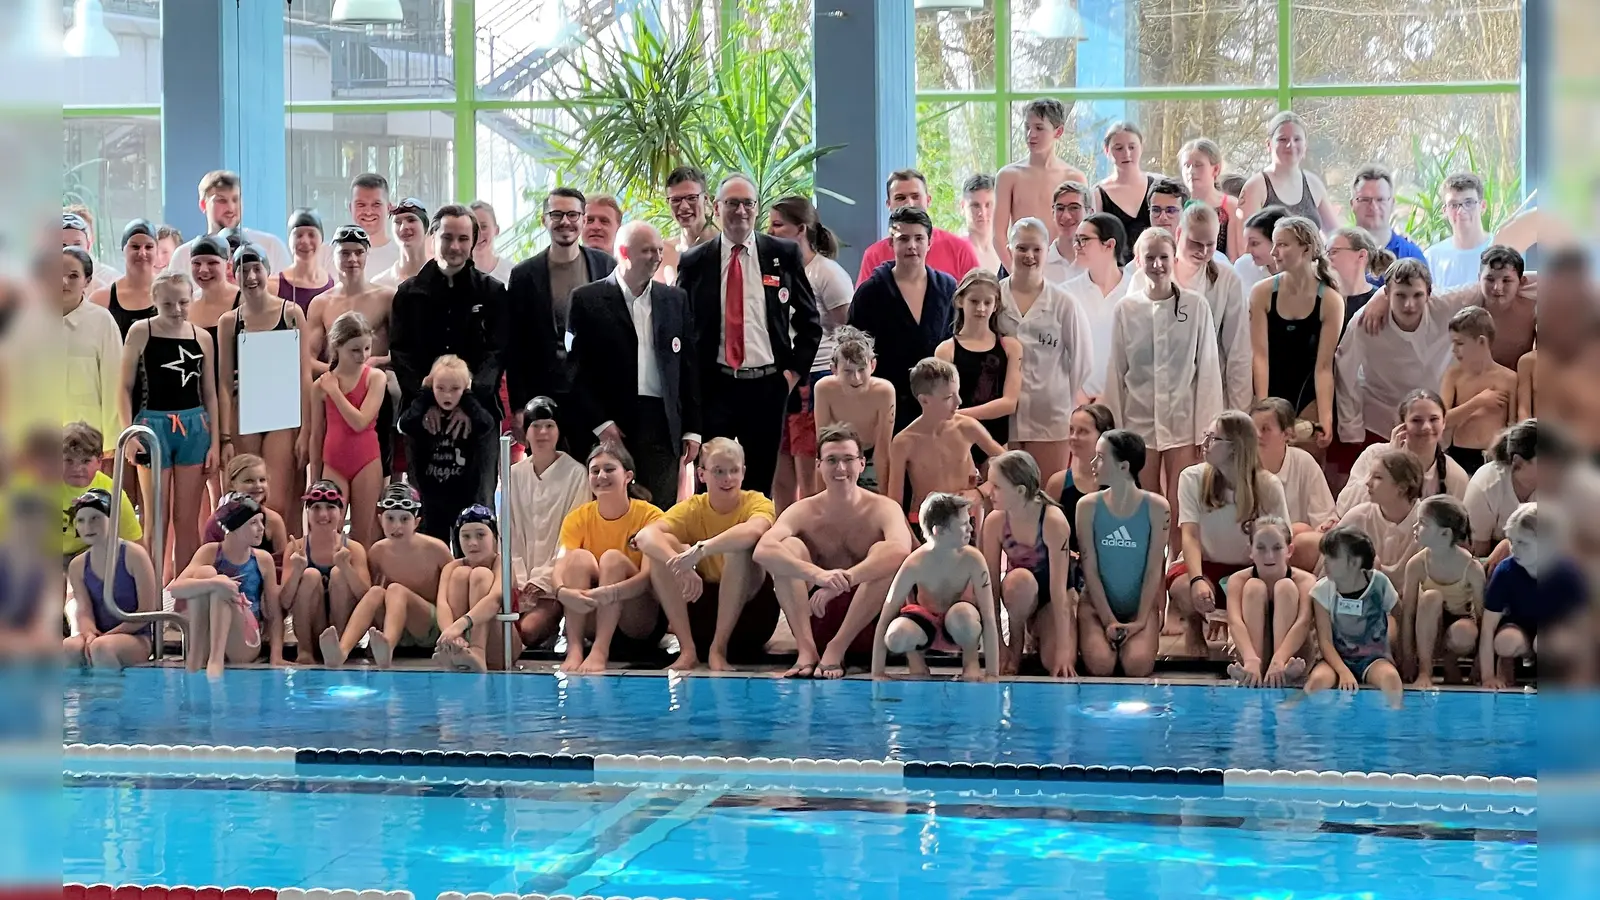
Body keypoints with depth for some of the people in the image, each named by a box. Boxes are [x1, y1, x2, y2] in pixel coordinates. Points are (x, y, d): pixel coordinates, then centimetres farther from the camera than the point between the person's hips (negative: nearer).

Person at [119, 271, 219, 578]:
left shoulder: (202, 338, 5)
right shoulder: (141, 332, -3)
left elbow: (209, 393, 9)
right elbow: (125, 387, -2)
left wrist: (214, 442, 6)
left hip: (193, 426, 3)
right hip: (153, 424, -3)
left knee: (188, 519, 6)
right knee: (157, 519, 1)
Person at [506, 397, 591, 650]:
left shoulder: (576, 474, -4)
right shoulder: (514, 475, 10)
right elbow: (509, 534, 6)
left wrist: (543, 580, -12)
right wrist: (519, 582, -6)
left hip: (554, 581, -4)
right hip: (521, 581, 4)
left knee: (528, 630, -26)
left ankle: (555, 629, 3)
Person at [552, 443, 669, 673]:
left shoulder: (649, 515, -9)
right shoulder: (577, 519, 0)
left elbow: (650, 576, -23)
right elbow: (560, 568, -16)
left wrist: (612, 592, -43)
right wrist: (563, 591, -40)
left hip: (641, 622, -2)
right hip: (591, 619, 2)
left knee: (612, 558, -26)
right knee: (579, 557, -22)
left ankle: (600, 652, -41)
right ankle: (574, 650, -36)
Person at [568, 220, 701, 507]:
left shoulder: (676, 300, 13)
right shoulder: (587, 300, 1)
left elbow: (690, 365, 13)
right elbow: (575, 368, -2)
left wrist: (692, 429, 8)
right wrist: (599, 423, -10)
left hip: (662, 427, 3)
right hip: (607, 428, -3)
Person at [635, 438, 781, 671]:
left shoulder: (757, 503, -10)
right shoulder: (691, 509, -3)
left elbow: (753, 531, -37)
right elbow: (645, 535, -23)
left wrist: (700, 550, -49)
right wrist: (680, 565, -42)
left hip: (751, 607, -3)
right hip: (701, 605, 3)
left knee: (739, 547, -30)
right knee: (662, 545, -18)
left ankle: (719, 648, -23)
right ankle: (687, 649, -20)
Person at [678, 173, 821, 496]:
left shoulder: (784, 254, 4)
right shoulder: (694, 262, 4)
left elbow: (809, 320, 9)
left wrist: (795, 370, 1)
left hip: (768, 385, 1)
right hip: (713, 385, 0)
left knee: (760, 482, 6)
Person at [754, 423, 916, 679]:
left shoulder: (883, 509, -9)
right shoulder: (803, 512, -5)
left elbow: (902, 550, -33)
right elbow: (762, 550, -26)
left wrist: (842, 581, -44)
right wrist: (817, 574, -43)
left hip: (867, 621, -2)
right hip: (817, 619, 2)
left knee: (884, 552, -25)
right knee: (788, 548, -17)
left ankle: (836, 649, -24)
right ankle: (806, 648, -24)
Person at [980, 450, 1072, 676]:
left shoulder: (1053, 521, -27)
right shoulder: (995, 521, -18)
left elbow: (1058, 587, -28)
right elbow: (991, 584, -15)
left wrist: (1064, 649, -29)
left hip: (1054, 598, -1)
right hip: (1020, 595, 1)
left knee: (1058, 665, -25)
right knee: (1020, 579, -36)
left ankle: (1038, 630, 11)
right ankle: (1016, 642, -9)